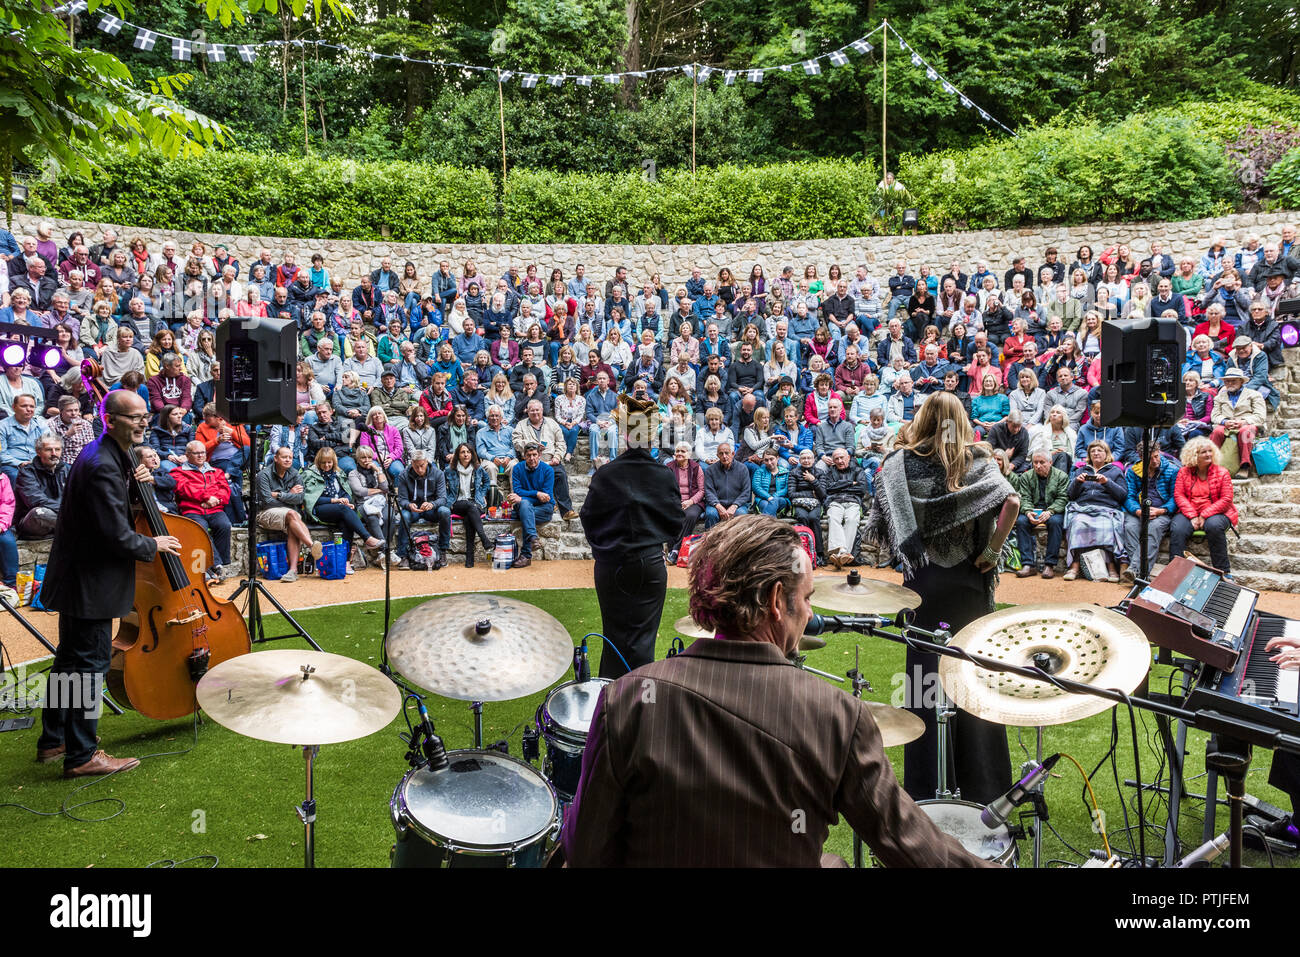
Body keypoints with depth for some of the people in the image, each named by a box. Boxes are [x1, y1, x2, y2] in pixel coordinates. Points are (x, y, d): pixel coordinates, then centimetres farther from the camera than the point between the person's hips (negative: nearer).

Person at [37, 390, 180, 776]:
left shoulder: (109, 457, 8)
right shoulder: (103, 466, -24)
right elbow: (118, 537, -27)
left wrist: (138, 483, 2)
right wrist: (154, 545, -9)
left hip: (77, 576, 11)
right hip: (90, 584, -11)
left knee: (70, 661, 21)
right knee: (90, 664, -2)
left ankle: (52, 741, 35)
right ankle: (82, 756, 8)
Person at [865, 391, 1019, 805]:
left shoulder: (900, 462, -2)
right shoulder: (978, 460, 0)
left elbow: (878, 530, -8)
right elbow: (1011, 501, -17)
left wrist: (907, 552, 7)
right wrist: (991, 552, -9)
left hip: (924, 581, -1)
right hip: (970, 581, 1)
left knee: (926, 679, 6)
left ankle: (928, 788, 14)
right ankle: (982, 783, 21)